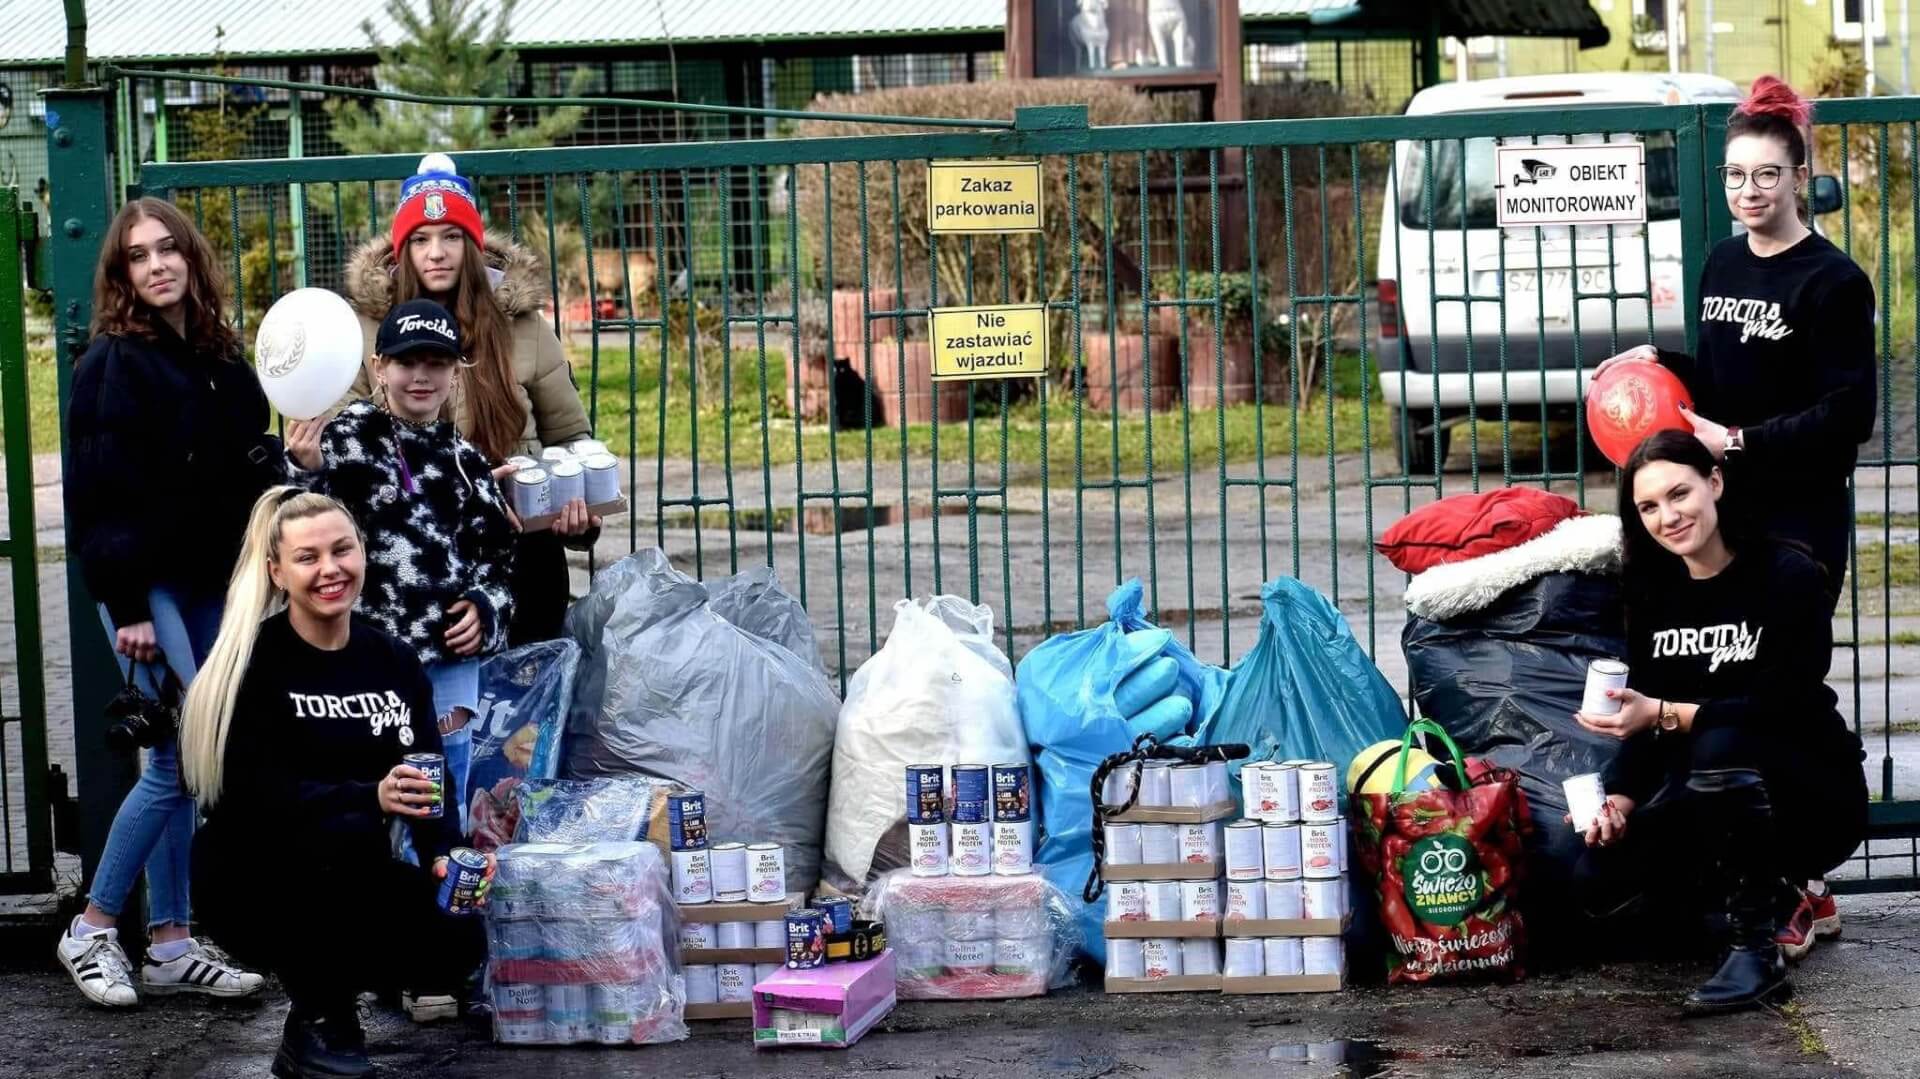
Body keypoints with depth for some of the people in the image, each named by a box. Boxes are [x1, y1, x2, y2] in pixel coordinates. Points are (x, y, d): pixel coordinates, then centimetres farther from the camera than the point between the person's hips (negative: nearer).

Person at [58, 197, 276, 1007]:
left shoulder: (222, 360, 13)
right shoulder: (114, 364, -8)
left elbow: (254, 476, 18)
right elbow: (100, 497, -13)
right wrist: (126, 606, -18)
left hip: (213, 587, 6)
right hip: (149, 587, -6)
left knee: (176, 763, 8)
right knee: (180, 759, -9)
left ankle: (171, 946, 12)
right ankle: (93, 930, 3)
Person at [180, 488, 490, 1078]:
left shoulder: (394, 658, 2)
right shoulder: (254, 660, -14)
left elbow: (428, 776, -3)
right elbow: (258, 793, -23)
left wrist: (446, 853, -23)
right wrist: (373, 796, -38)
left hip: (349, 881, 5)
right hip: (248, 880, -5)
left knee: (459, 939, -20)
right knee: (346, 833, -36)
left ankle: (326, 979, 10)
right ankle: (318, 1024, -14)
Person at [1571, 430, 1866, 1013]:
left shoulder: (1788, 576, -14)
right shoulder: (1652, 591, 4)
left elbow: (1779, 707, -23)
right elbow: (1646, 720, 5)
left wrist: (1665, 714, -33)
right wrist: (1620, 799, -13)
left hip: (1814, 799, -6)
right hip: (1705, 803, 6)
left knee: (1721, 746, -37)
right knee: (1601, 878, -18)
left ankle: (1759, 949, -23)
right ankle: (1768, 889, 8)